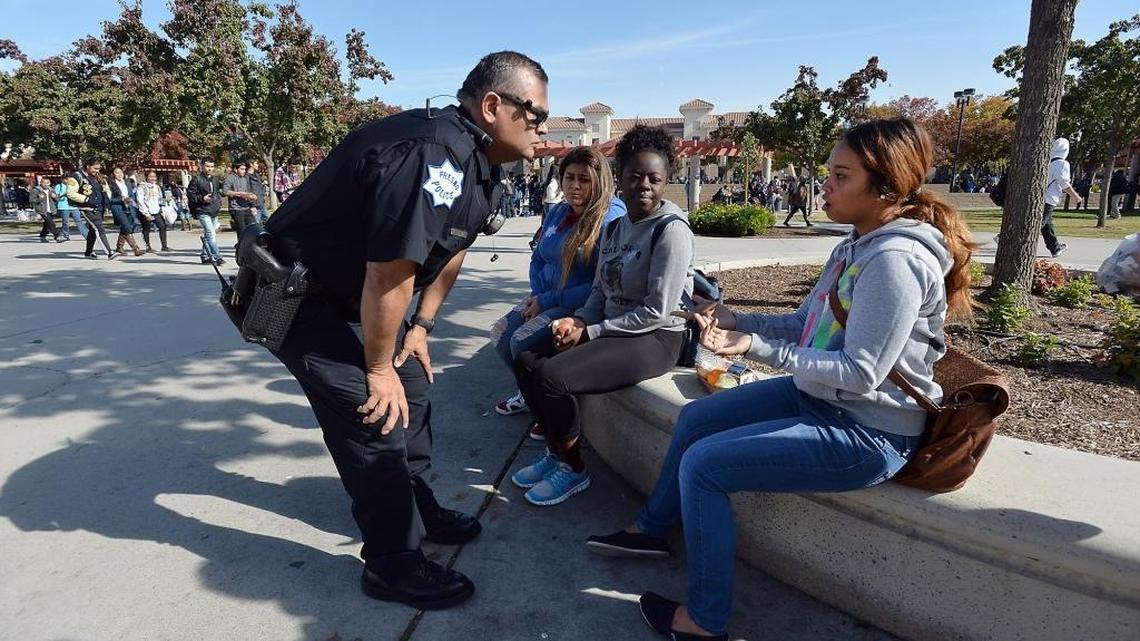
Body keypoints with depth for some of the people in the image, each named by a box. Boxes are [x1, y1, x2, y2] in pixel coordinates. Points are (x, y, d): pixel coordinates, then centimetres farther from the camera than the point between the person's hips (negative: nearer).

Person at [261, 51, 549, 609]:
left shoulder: (480, 165, 2)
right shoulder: (431, 154, -32)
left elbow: (452, 250, 12)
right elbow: (388, 278, -29)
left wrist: (420, 327, 10)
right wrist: (378, 368, -17)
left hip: (354, 294, 10)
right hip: (299, 298, -10)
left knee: (413, 387, 14)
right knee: (377, 417, -11)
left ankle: (417, 508, 33)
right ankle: (392, 565, 7)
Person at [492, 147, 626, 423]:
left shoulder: (610, 219, -19)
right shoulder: (557, 213, 8)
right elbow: (538, 259, 18)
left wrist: (548, 301, -19)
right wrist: (538, 295, -3)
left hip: (584, 307, -8)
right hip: (547, 298, 9)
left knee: (523, 340, -22)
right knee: (502, 332, -1)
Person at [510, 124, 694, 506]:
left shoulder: (672, 229, -15)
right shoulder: (614, 228, 10)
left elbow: (658, 311, -19)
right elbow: (601, 292, 13)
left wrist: (590, 332, -16)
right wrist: (579, 320, -9)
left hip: (655, 339, -8)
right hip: (612, 329, 8)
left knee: (552, 376, -23)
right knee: (527, 361, -2)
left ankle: (573, 469, 0)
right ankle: (555, 452, 13)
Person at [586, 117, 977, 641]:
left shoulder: (895, 259, -25)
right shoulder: (860, 244, 6)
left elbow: (860, 374, -28)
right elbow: (805, 324, 11)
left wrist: (757, 349, -28)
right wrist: (737, 321, -2)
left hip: (867, 434, -10)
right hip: (820, 396, 10)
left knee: (702, 464, -15)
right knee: (695, 418, 11)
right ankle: (653, 528, 32)